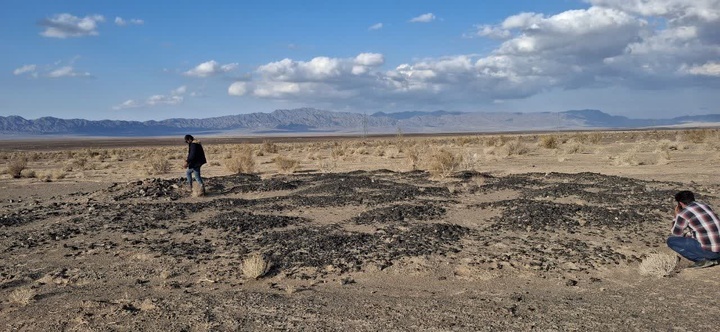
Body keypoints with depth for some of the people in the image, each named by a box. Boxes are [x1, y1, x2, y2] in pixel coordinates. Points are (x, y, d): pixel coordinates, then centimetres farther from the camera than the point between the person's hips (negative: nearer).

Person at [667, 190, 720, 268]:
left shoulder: (683, 214, -6)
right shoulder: (705, 206, 15)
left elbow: (675, 235, 9)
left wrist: (676, 216, 18)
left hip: (709, 250, -7)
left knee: (671, 241, 3)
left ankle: (702, 259, 0)